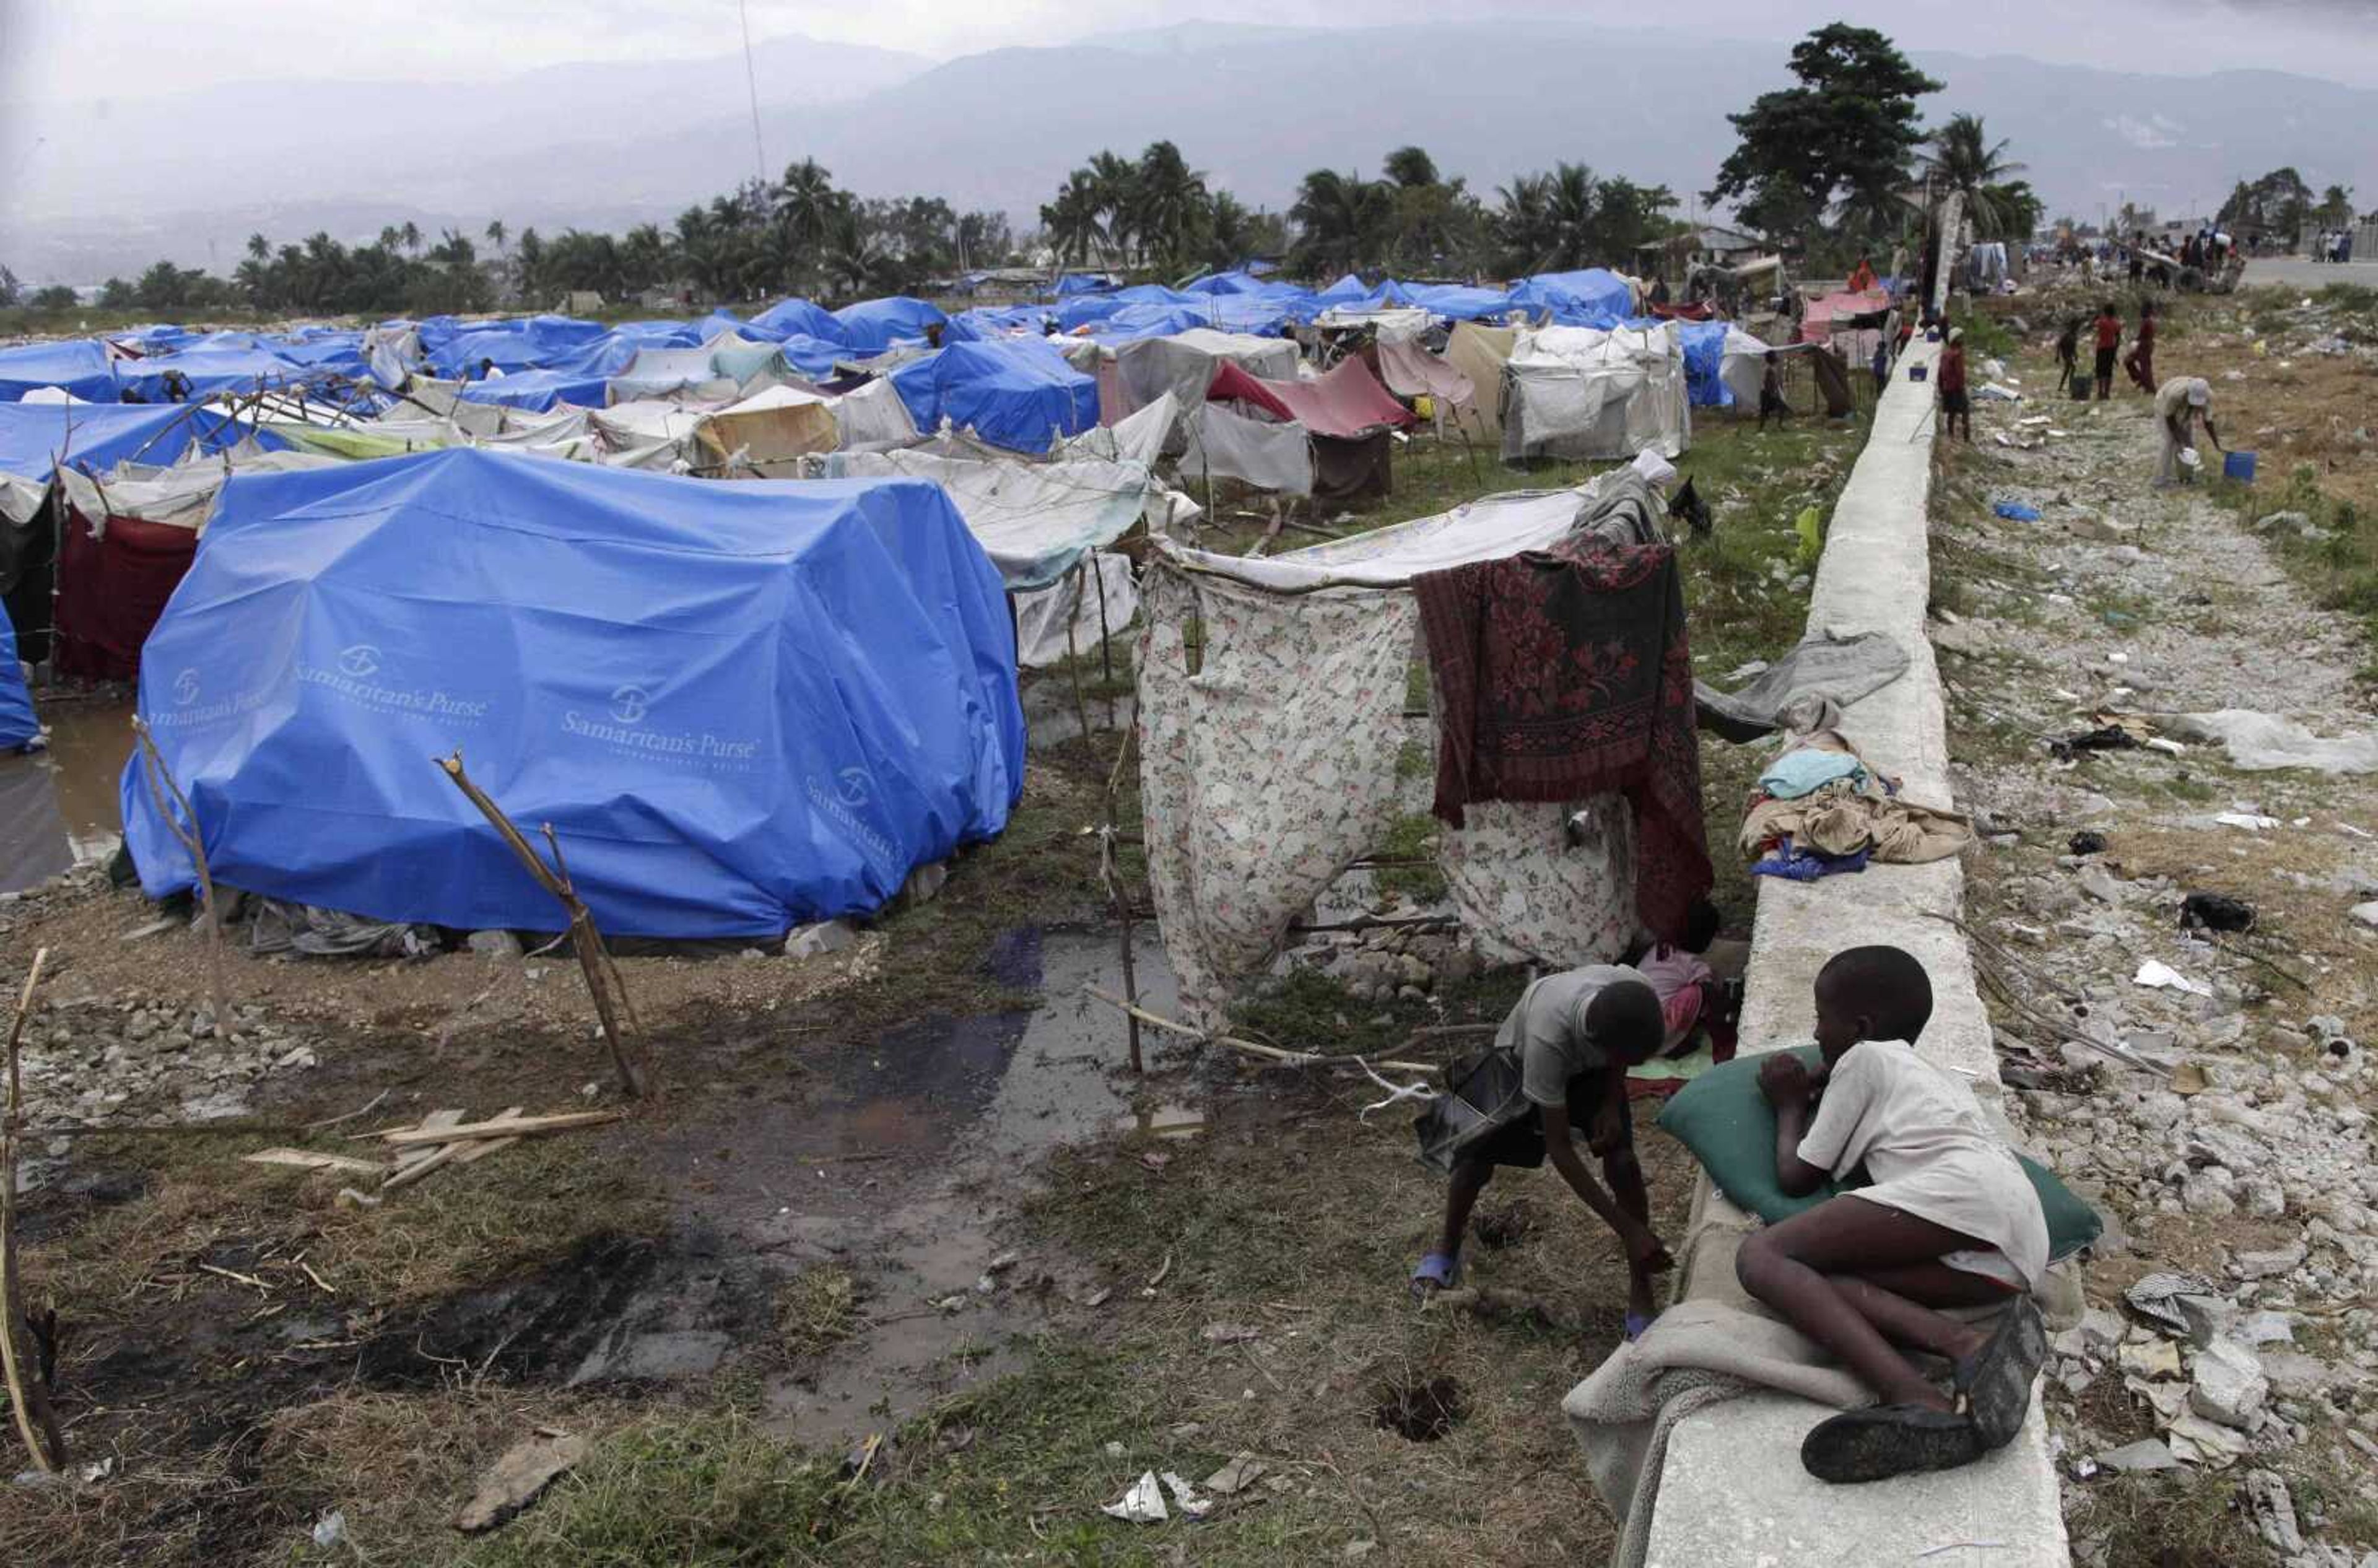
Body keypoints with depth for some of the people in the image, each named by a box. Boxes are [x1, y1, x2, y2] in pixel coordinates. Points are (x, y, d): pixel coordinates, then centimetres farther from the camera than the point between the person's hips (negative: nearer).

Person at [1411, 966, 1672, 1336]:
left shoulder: (1640, 995, -37)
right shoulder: (1548, 1036, -47)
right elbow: (1559, 1148, -37)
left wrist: (1612, 1105, -20)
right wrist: (1629, 1231, -37)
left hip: (1591, 1068, 2)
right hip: (1520, 1058, -2)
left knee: (1623, 1162, -17)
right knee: (1476, 1156, -7)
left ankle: (1641, 1296, -3)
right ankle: (1447, 1250, 23)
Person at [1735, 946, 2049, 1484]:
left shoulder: (1864, 1058, 16)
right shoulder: (1932, 1076, 39)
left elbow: (1798, 1175, 15)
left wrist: (1789, 1104, 32)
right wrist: (1824, 1087, 40)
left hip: (1959, 1194, -8)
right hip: (2014, 1255, 8)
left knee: (1763, 1256, -10)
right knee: (1816, 1275, 2)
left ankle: (1924, 1404, -35)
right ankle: (1971, 1348, -25)